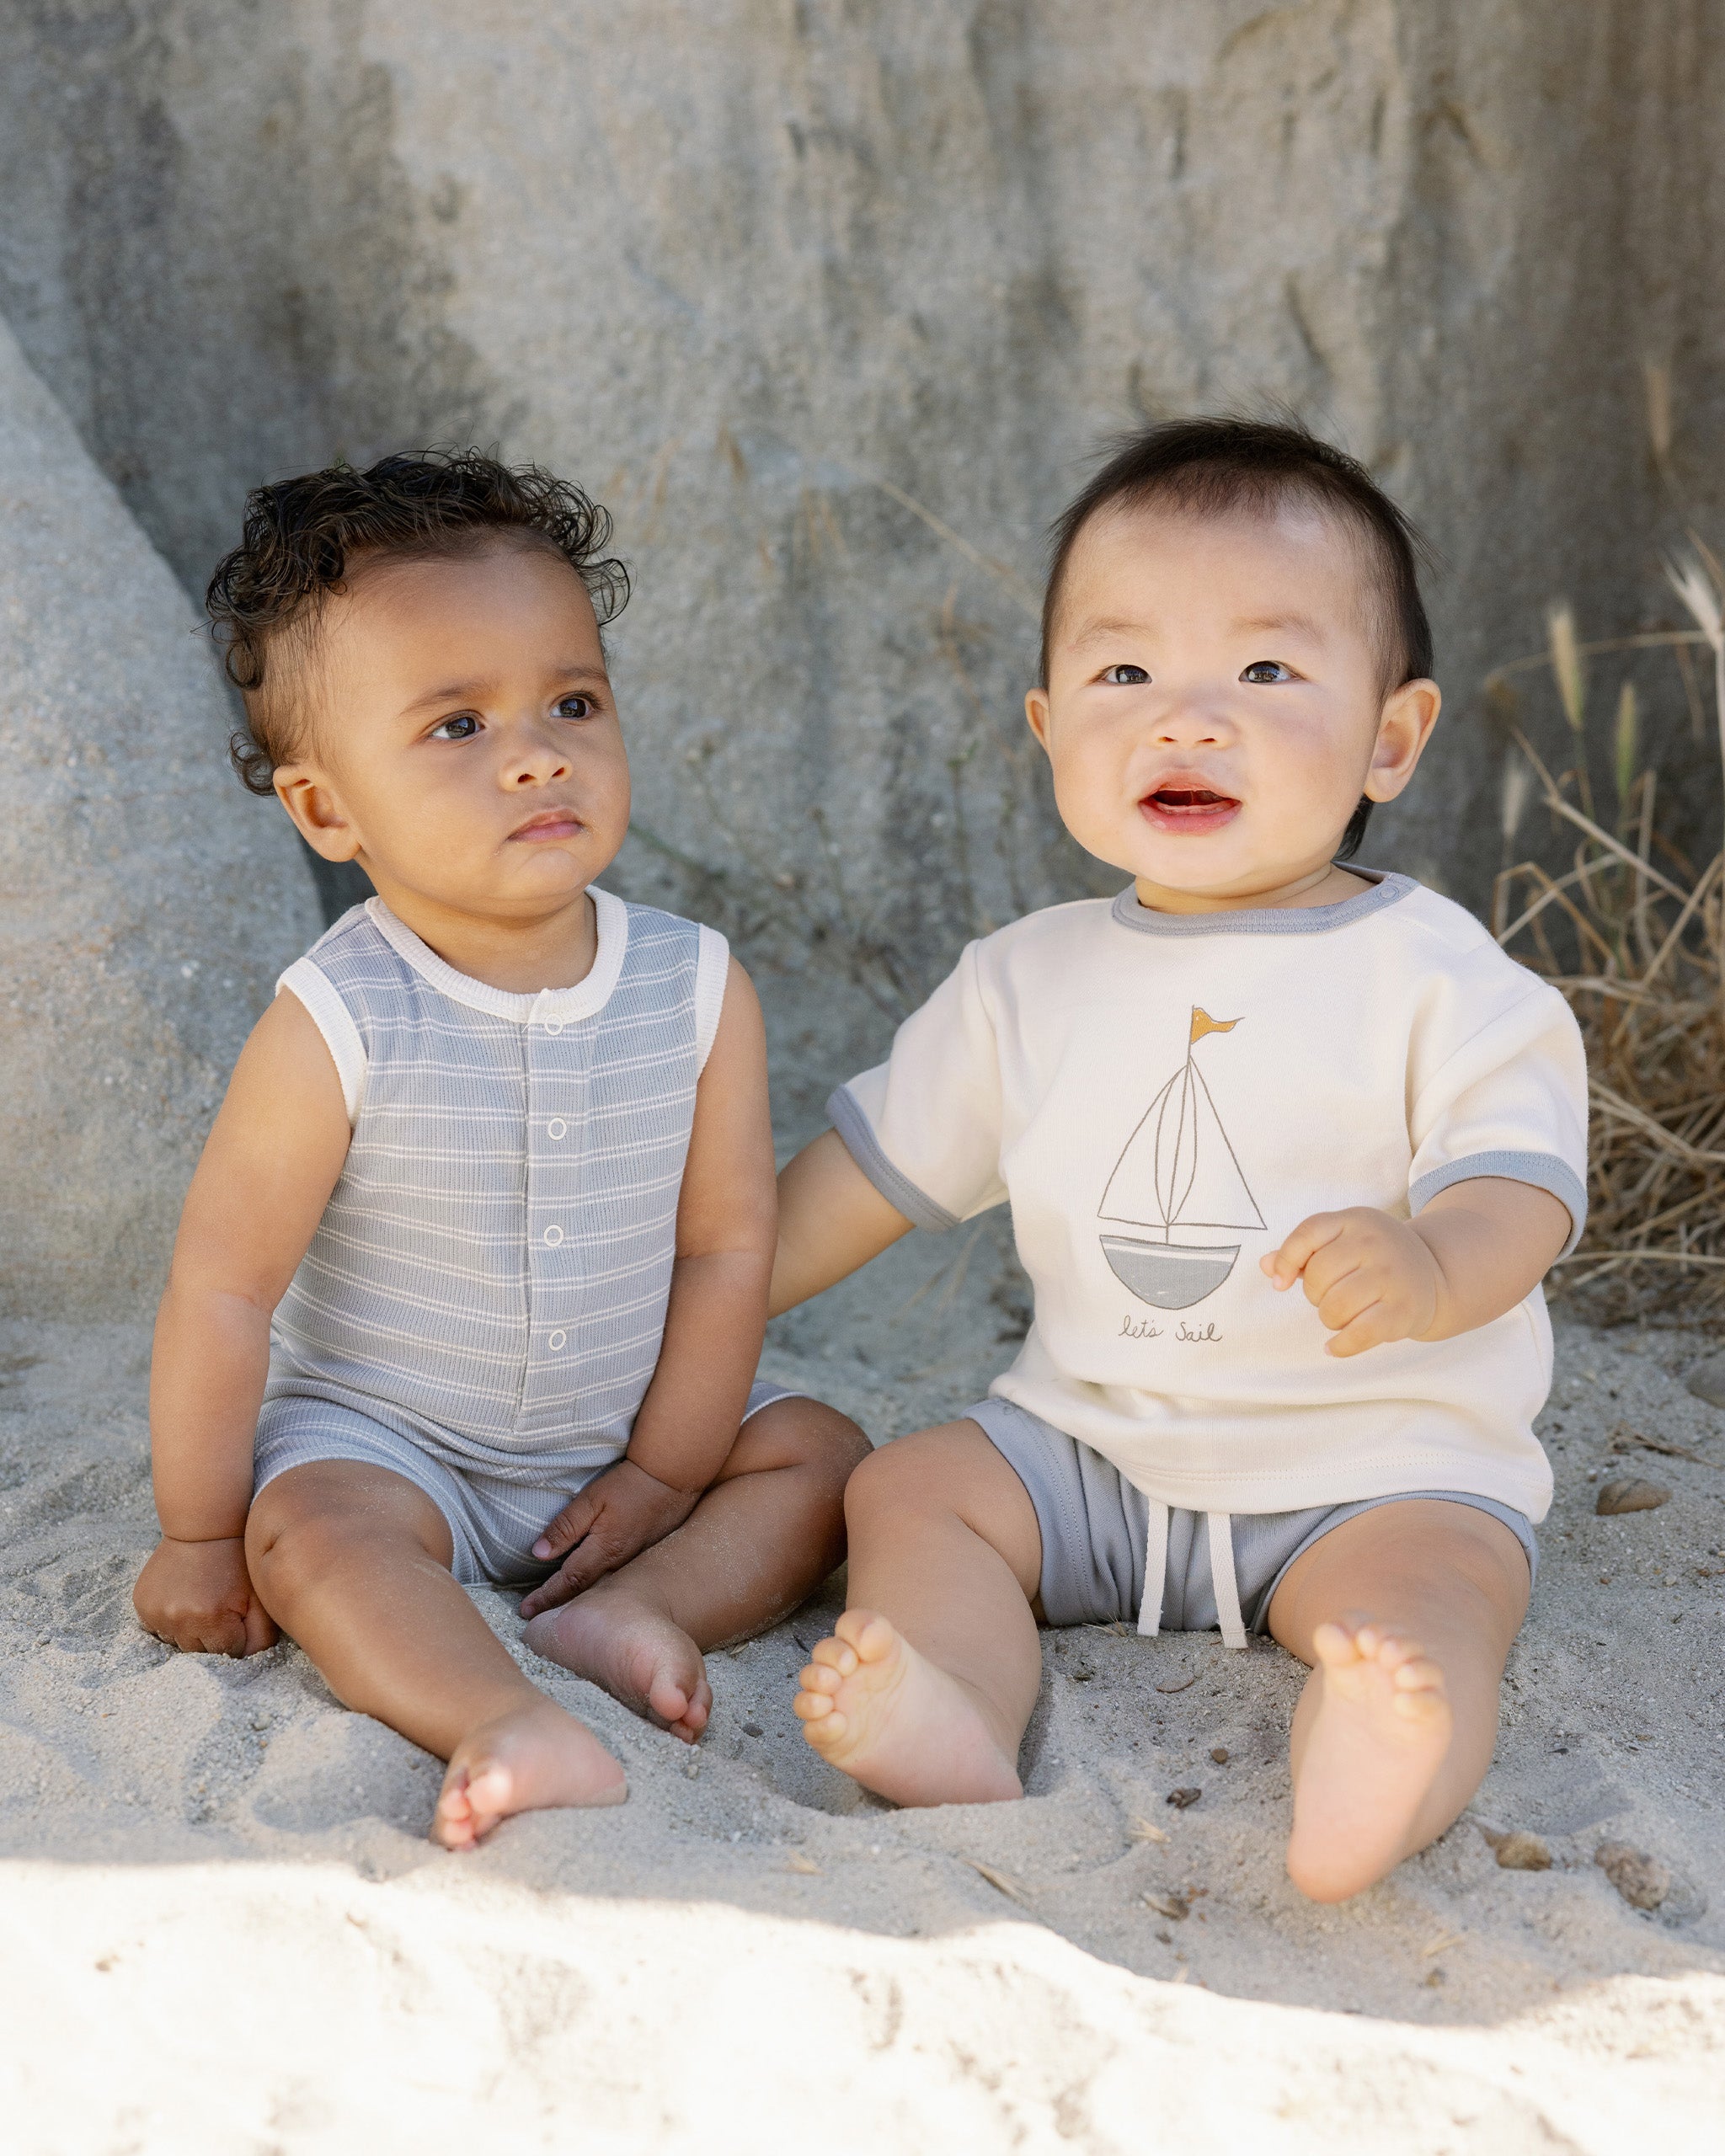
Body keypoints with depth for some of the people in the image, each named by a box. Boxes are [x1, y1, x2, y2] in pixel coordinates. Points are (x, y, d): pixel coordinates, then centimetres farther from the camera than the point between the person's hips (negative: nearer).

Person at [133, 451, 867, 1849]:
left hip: (623, 1433, 4)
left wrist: (664, 1475, -5)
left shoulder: (698, 990, -13)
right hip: (381, 1437, -3)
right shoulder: (338, 1026, -22)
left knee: (825, 1458, -7)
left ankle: (626, 1612, -21)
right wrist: (200, 1534, -10)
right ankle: (509, 1730, -45)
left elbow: (727, 1246, -6)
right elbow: (225, 1281, -16)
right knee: (310, 1532, -30)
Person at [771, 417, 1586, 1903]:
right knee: (909, 1486, -14)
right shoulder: (1031, 982, 6)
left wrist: (1431, 1265, -40)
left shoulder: (1435, 978, -7)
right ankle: (958, 1741, -38)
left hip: (1381, 1463, -4)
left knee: (1429, 1582, -31)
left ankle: (1374, 1787, -57)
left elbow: (1521, 1183, -16)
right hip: (1090, 1448, 4)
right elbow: (878, 1166, 16)